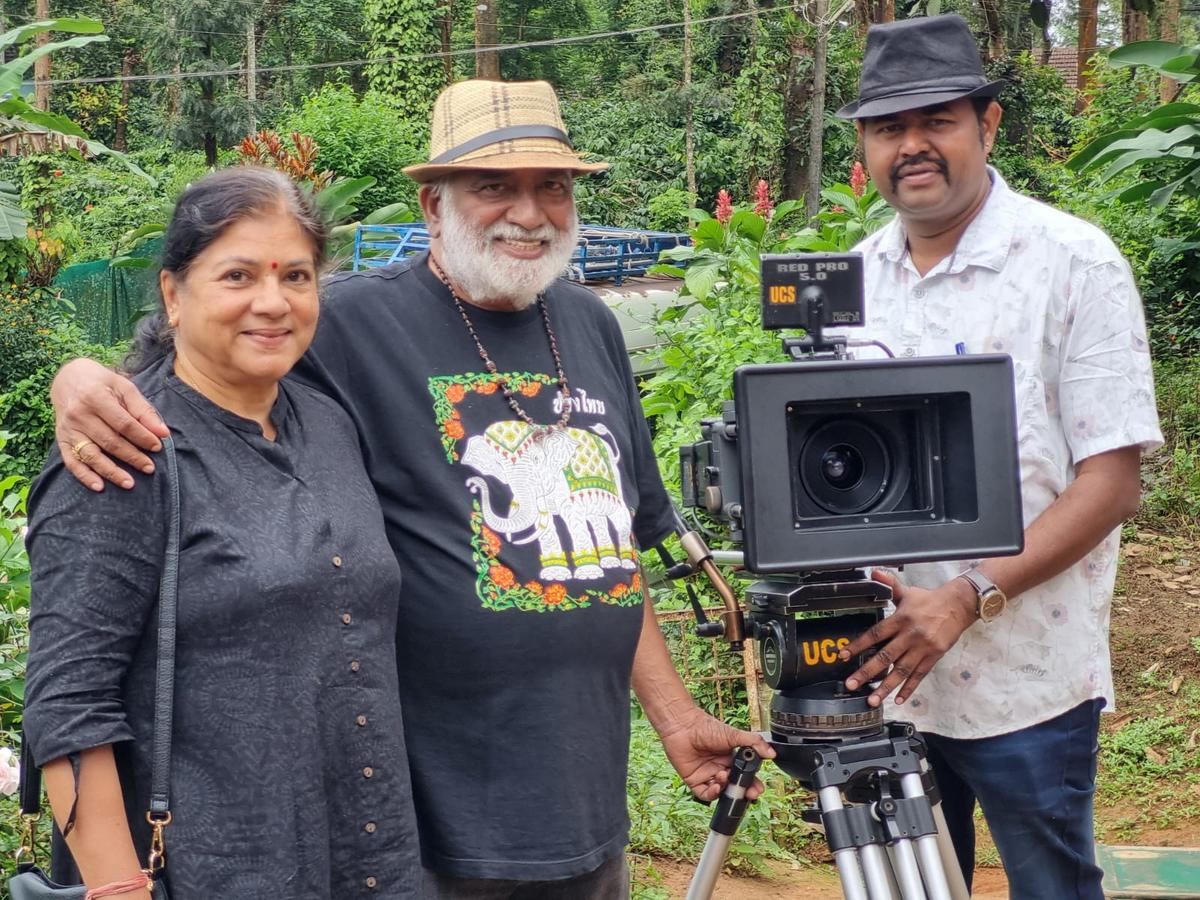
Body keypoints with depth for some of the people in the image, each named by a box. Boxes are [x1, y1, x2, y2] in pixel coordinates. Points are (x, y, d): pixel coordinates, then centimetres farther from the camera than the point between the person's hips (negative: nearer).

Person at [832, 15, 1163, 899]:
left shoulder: (1074, 261, -10)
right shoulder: (862, 271, 7)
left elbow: (1111, 480, -13)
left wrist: (969, 598, -23)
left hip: (1026, 687, -5)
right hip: (886, 668, 5)